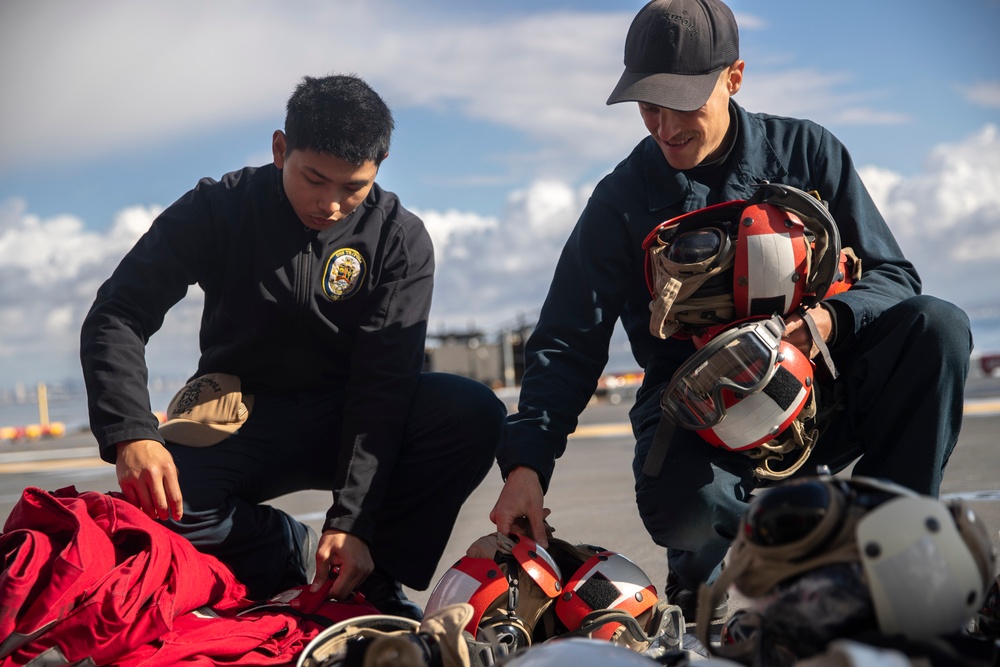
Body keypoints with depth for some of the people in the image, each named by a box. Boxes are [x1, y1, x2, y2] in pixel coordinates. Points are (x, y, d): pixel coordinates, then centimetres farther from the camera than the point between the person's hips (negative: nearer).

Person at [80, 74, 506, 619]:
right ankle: (311, 559, -12)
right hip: (240, 413, 0)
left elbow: (383, 383, -16)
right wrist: (130, 434, -34)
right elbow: (117, 317, -14)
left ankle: (374, 578, -16)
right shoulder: (220, 209, -8)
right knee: (159, 503, -33)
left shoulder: (399, 238, -9)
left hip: (349, 420, 1)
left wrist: (350, 519, -28)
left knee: (475, 415, -28)